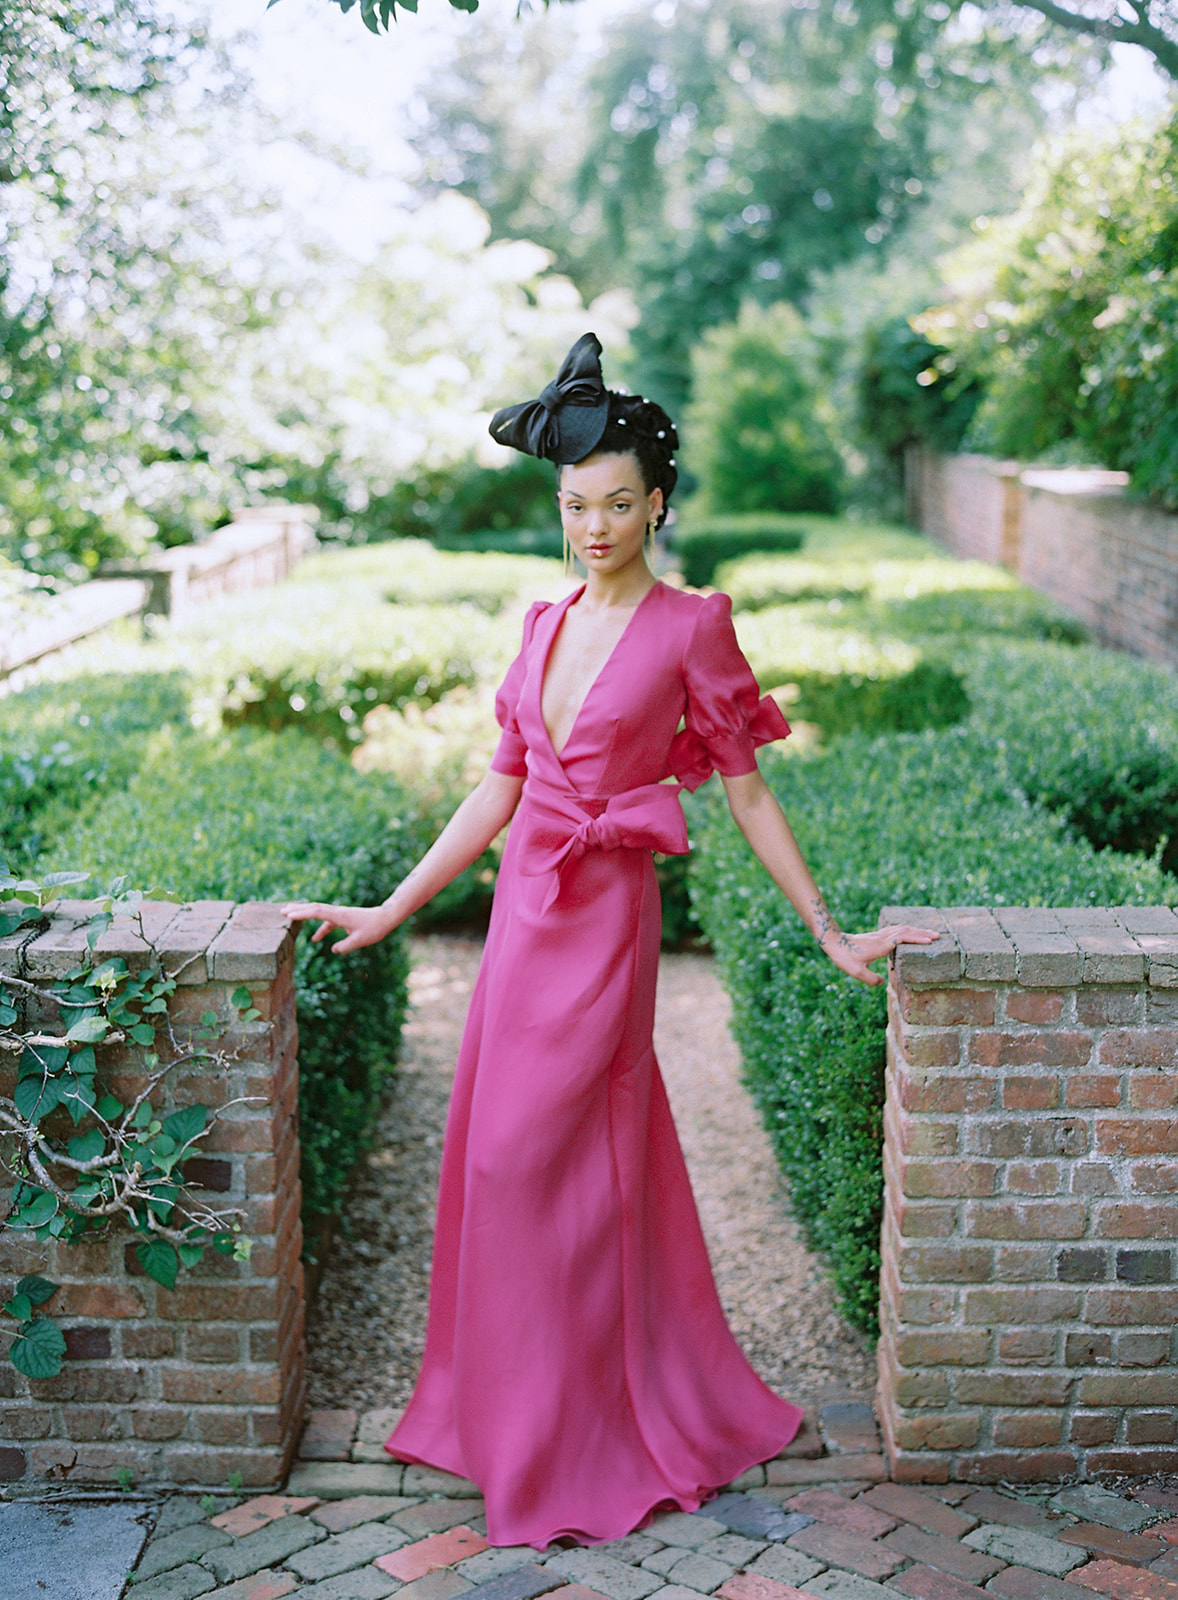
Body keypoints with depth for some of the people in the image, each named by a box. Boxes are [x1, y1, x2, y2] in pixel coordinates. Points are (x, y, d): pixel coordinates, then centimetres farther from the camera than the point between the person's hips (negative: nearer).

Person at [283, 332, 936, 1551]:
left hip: (603, 920, -6)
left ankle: (570, 1446, 16)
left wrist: (832, 935, -3)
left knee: (537, 1166, -2)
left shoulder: (690, 627, -7)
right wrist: (385, 913, 13)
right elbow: (499, 788, 12)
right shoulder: (546, 626, 10)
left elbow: (744, 791, -3)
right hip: (524, 911, 6)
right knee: (500, 1160, 12)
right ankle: (512, 1410, 31)